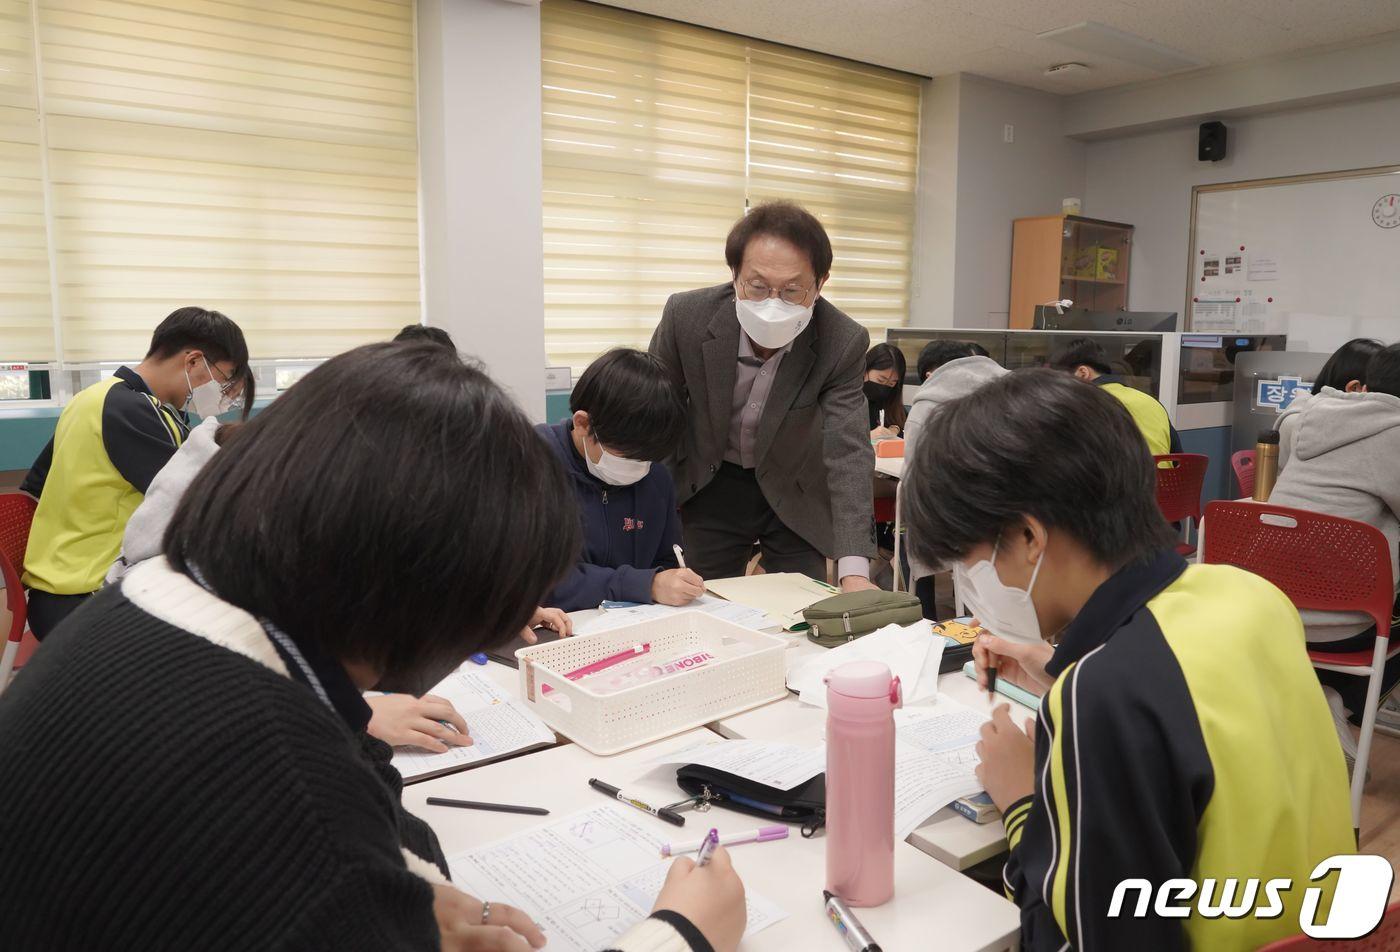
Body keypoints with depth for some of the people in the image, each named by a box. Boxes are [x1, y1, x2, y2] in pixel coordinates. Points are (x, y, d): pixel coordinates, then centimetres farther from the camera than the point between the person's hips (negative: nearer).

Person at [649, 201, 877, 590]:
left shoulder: (844, 342, -25)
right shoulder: (687, 315, -23)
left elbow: (849, 453, -28)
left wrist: (854, 572, -38)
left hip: (795, 494, 0)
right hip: (710, 488, 1)